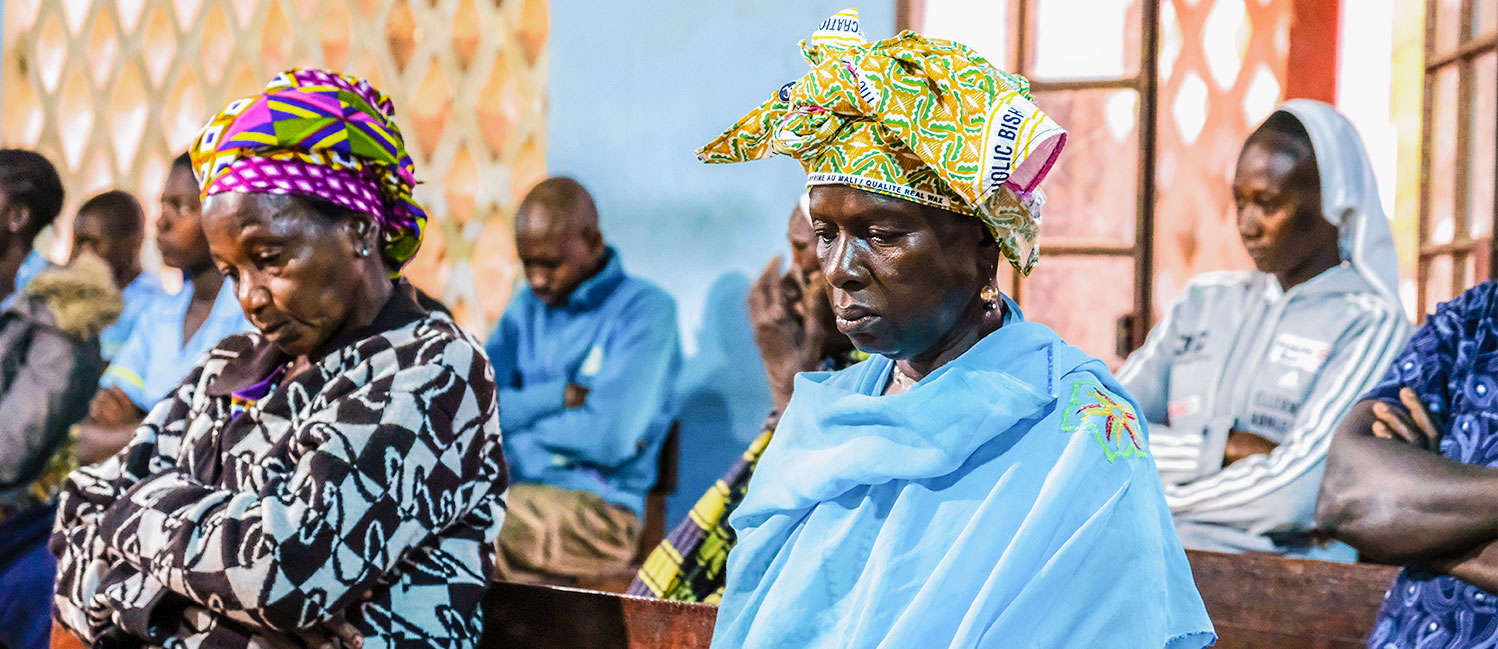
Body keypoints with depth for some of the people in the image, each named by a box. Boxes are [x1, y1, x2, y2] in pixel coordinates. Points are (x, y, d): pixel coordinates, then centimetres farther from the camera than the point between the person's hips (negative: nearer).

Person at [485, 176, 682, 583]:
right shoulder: (528, 307, 18)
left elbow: (610, 437, -13)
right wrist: (563, 395, -8)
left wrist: (518, 417, 0)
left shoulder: (646, 310, -2)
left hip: (596, 510, -6)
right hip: (517, 495, 6)